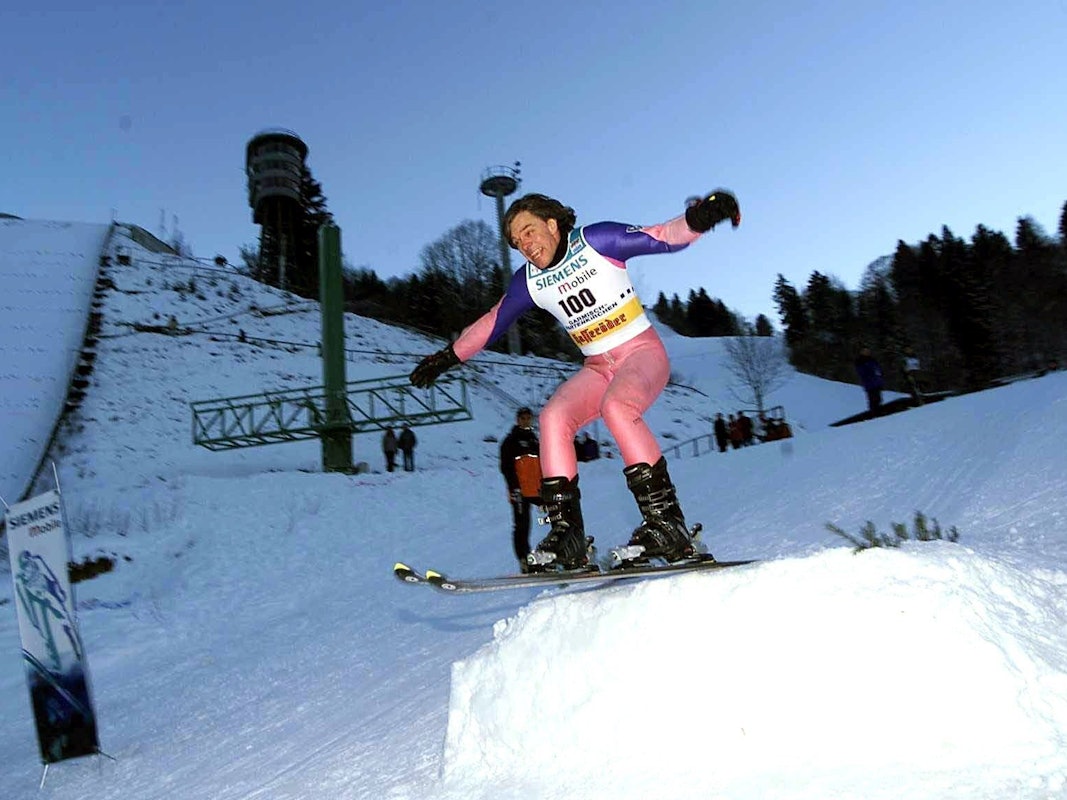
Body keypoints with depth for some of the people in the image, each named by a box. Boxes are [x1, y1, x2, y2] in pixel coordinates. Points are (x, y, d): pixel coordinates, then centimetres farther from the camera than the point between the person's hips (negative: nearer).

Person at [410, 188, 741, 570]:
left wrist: (697, 218, -29)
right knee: (553, 416, -20)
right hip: (598, 368, 5)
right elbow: (491, 322, 17)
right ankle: (566, 534, -18)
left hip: (644, 352, -4)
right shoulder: (528, 282, 5)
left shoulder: (597, 241, -7)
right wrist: (446, 357, 20)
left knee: (616, 406, -34)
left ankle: (667, 523, -28)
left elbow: (664, 237, -9)